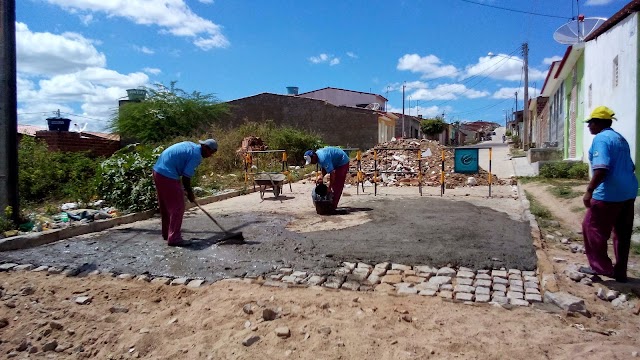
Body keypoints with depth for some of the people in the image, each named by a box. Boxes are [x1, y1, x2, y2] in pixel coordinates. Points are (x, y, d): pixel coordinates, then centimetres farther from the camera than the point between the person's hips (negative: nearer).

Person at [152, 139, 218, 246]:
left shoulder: (191, 145, 14)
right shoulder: (196, 155, -13)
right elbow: (186, 177, -14)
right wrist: (190, 194, 1)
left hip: (158, 170, 10)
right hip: (167, 175, -10)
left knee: (165, 205, 19)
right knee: (177, 207, -3)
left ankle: (167, 233, 31)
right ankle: (174, 238, 0)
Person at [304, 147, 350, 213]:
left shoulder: (323, 158, -33)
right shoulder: (318, 155, -2)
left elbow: (332, 173, -33)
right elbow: (324, 168, 10)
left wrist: (329, 188, -28)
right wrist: (321, 177, -7)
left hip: (342, 162, -10)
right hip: (337, 163, 10)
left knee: (337, 186, -11)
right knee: (334, 184, 10)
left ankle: (333, 207, -9)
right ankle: (333, 205, 15)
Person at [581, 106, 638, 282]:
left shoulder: (601, 139, -13)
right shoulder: (620, 139, 17)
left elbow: (601, 168, -24)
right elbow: (630, 166, 22)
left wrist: (589, 191, -22)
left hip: (609, 194, -9)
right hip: (628, 192, 9)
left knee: (591, 227, 3)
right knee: (622, 233, 12)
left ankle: (601, 266, 9)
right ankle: (620, 272, 20)